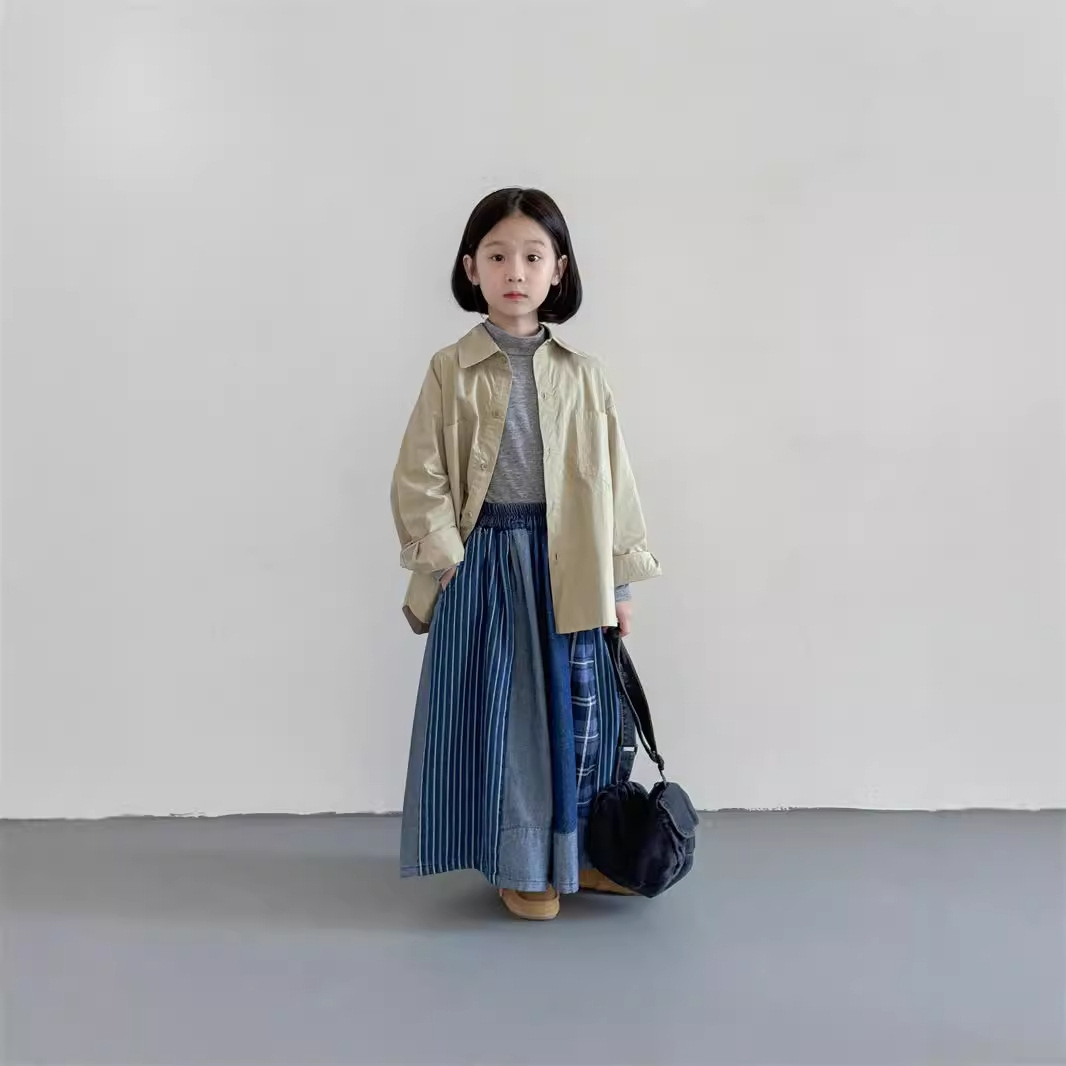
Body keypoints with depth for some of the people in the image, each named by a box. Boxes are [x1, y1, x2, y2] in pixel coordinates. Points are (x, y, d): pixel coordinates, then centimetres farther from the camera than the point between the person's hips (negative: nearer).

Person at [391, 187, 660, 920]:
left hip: (570, 567, 3)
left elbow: (612, 478, 5)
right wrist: (450, 567, -11)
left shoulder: (582, 376, 3)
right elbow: (420, 480, -4)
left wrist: (620, 580, 5)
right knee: (502, 714, 5)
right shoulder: (451, 371, -3)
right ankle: (521, 863, 22)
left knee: (579, 712, 10)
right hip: (485, 564, -2)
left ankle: (577, 850, 30)